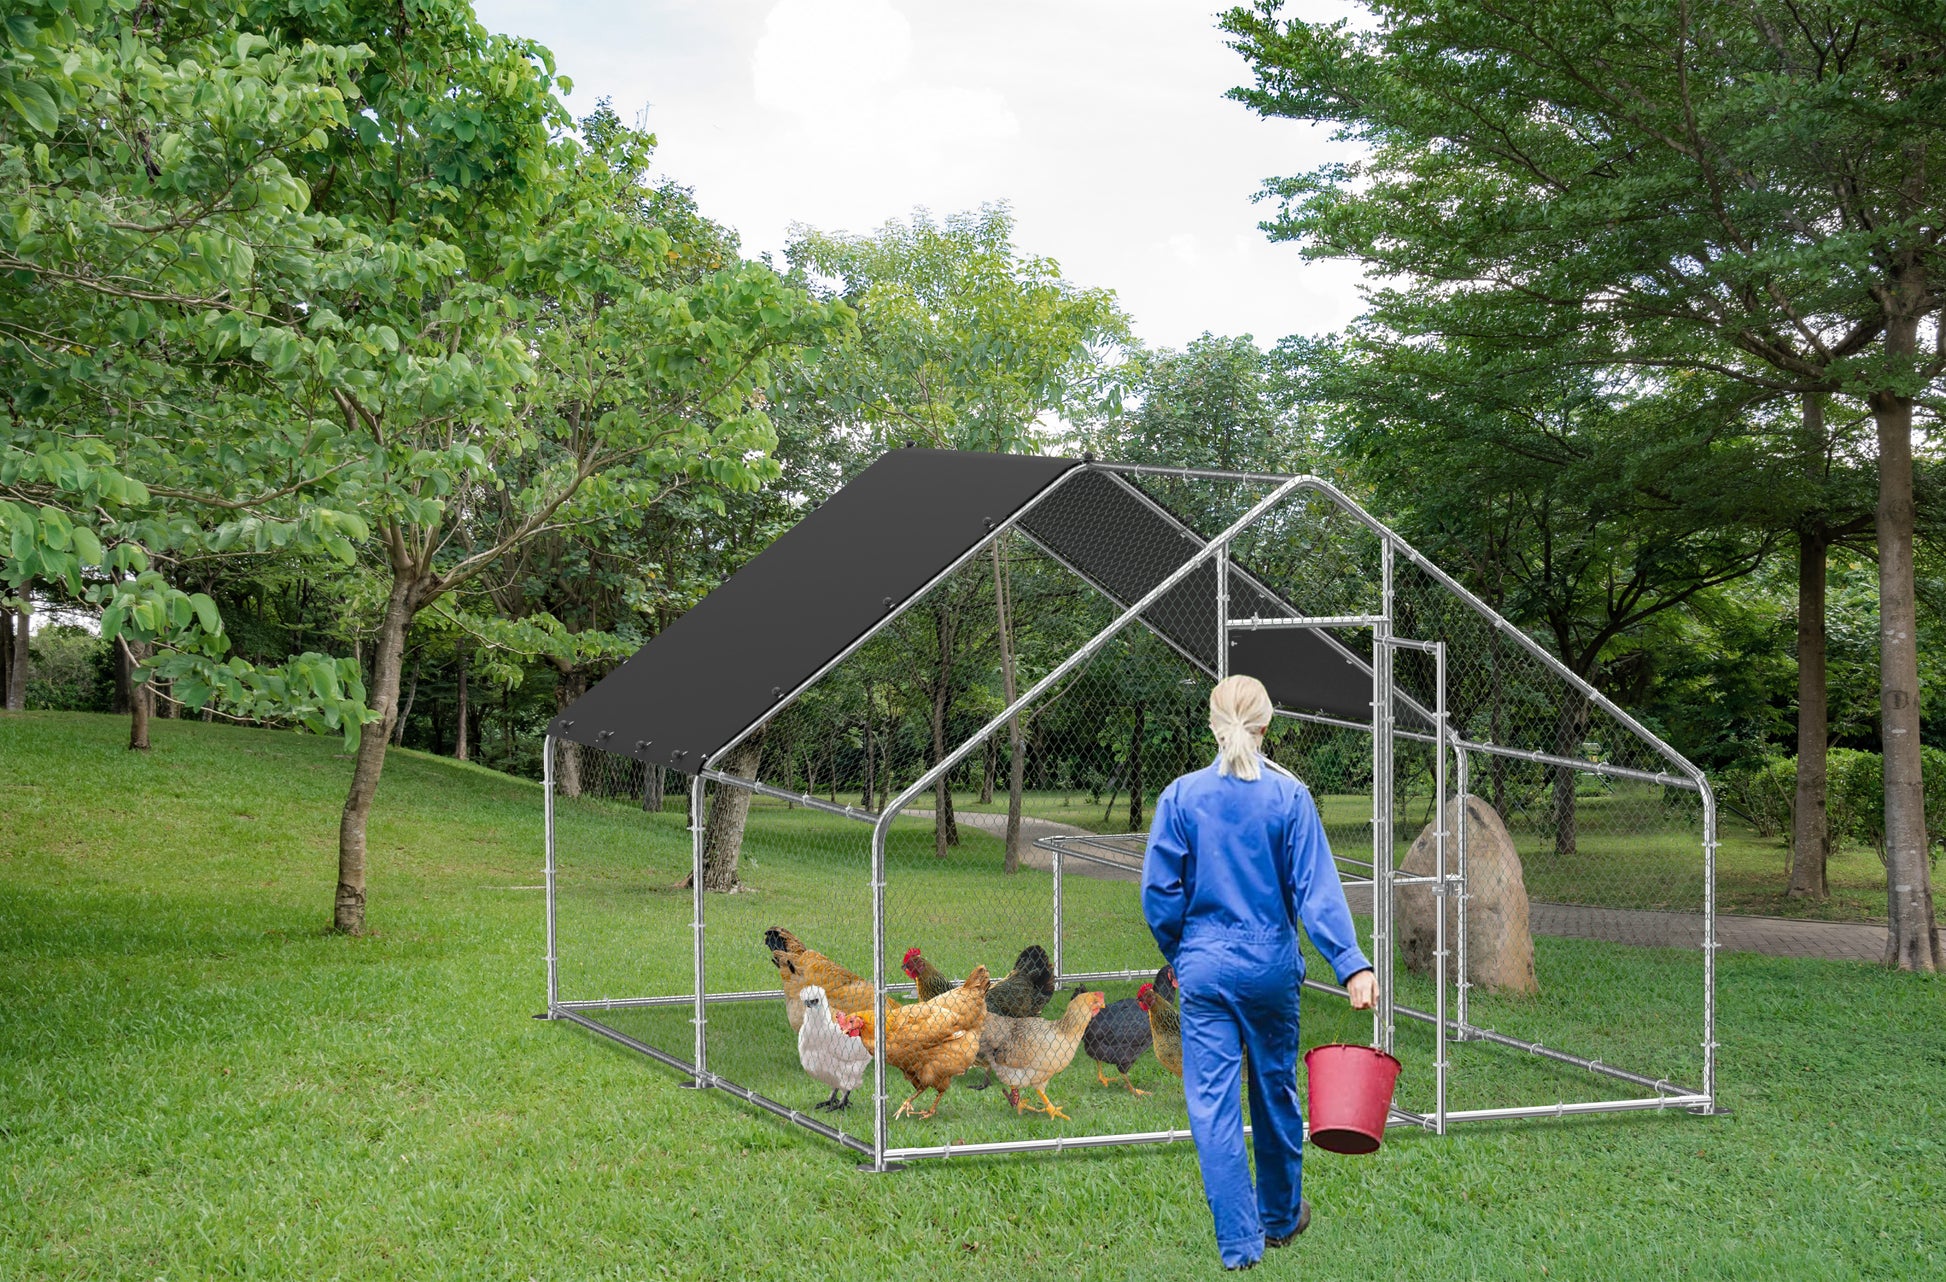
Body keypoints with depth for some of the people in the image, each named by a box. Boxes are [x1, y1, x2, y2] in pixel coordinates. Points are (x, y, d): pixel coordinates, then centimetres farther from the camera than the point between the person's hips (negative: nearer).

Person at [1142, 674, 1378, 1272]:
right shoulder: (1290, 796, -6)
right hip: (1271, 965, 1)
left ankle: (1239, 1241, 1)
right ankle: (1281, 1217, 33)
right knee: (1276, 1091, 17)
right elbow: (1316, 888, -11)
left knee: (1212, 1104, 3)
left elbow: (1160, 891, -3)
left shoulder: (1180, 796, -5)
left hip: (1205, 967, -1)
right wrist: (1351, 964, -13)